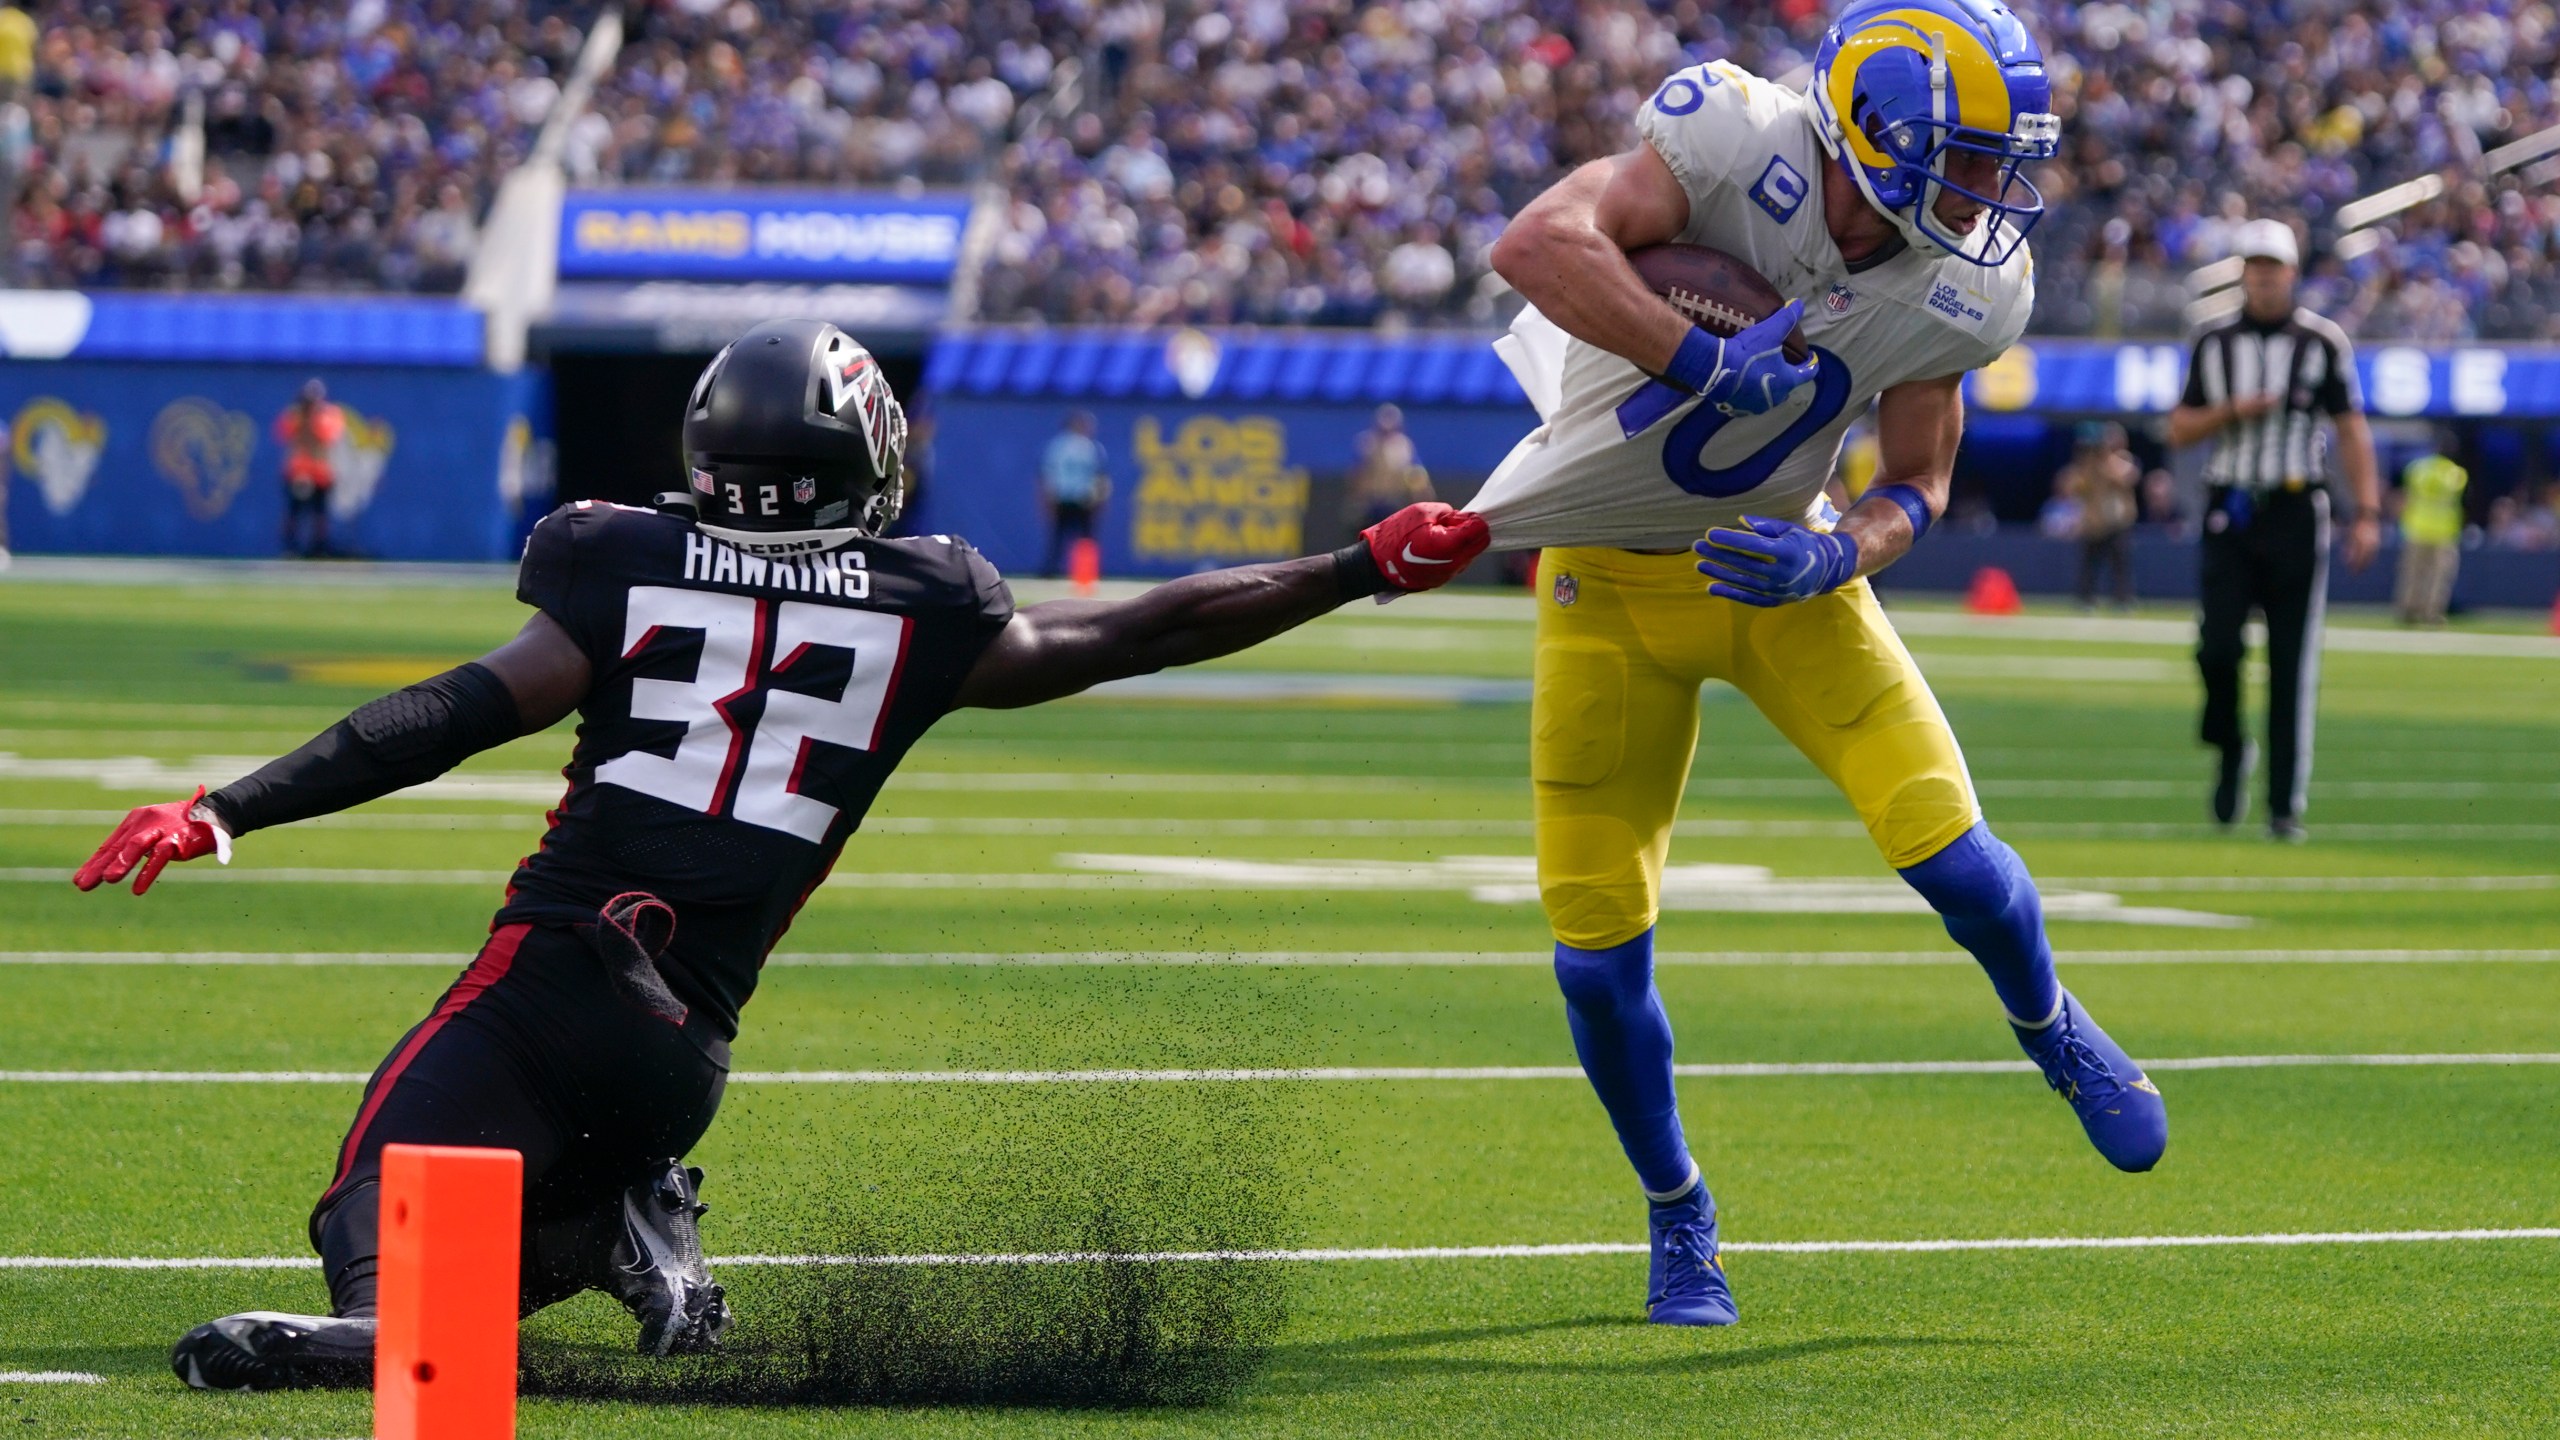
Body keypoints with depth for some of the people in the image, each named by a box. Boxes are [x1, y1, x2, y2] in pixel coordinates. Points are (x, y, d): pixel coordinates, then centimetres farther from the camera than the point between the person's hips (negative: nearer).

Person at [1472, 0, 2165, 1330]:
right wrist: (1711, 367, -42)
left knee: (1944, 845, -12)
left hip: (1779, 566, 3)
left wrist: (1835, 554, -25)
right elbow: (1539, 244, -40)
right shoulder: (1738, 144, -28)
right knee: (1597, 937, -3)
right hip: (1612, 578, -3)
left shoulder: (1959, 293, -13)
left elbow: (1914, 488, -3)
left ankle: (2051, 1030, 23)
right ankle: (1677, 1220, 22)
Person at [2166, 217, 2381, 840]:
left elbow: (2352, 431, 2)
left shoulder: (2323, 343, 2)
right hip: (2229, 513, 2)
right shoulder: (2213, 343, 9)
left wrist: (2367, 513, -6)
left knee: (2293, 665, -2)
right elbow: (2180, 429, 11)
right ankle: (2229, 748, 19)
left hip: (2296, 513, -2)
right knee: (2218, 645, -10)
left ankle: (2285, 805, 1)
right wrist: (2231, 411, -9)